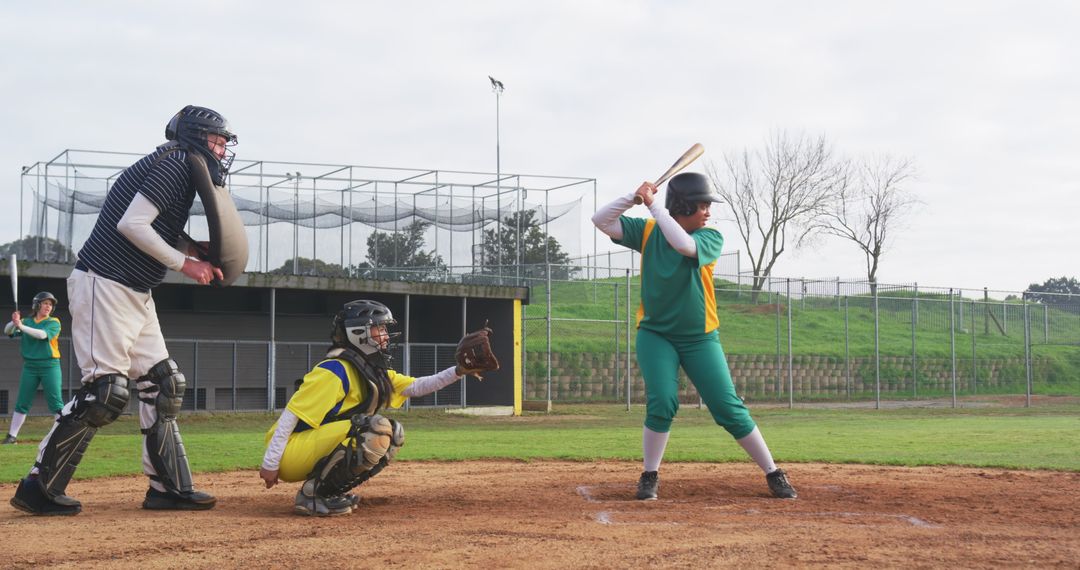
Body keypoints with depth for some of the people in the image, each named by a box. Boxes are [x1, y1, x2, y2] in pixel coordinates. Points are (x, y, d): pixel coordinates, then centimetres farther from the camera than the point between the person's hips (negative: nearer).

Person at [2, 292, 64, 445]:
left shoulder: (54, 322, 0)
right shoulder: (26, 322, 10)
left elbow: (43, 335, -18)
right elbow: (7, 332, 0)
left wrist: (21, 326, -22)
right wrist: (14, 322, -20)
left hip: (49, 366, -3)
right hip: (30, 366, 3)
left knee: (55, 403, -6)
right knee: (22, 402, 5)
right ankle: (12, 435, 11)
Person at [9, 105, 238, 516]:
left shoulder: (187, 173, 16)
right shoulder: (174, 164, -13)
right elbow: (131, 224, -23)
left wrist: (201, 253, 4)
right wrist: (184, 263, -16)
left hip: (136, 294, 11)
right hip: (105, 285, -11)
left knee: (163, 384, 9)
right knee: (105, 390, -12)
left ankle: (169, 487, 14)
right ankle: (39, 488, -4)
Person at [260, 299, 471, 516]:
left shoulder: (373, 371, 12)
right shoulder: (335, 371, -17)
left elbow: (417, 387, 11)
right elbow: (291, 415, -19)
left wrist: (458, 371, -3)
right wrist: (270, 464, -22)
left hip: (319, 446, 9)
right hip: (292, 454, -9)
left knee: (394, 434, 7)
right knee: (377, 428, -25)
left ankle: (331, 490, 7)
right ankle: (311, 495, -16)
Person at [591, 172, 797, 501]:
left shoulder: (711, 237, -8)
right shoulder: (647, 230, -1)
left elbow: (683, 244, -29)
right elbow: (600, 220, -7)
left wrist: (653, 204, -24)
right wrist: (633, 197, -20)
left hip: (700, 338, 0)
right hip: (656, 335, 0)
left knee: (729, 409, -3)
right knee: (662, 403, -18)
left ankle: (773, 473, 10)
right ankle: (649, 476, 1)